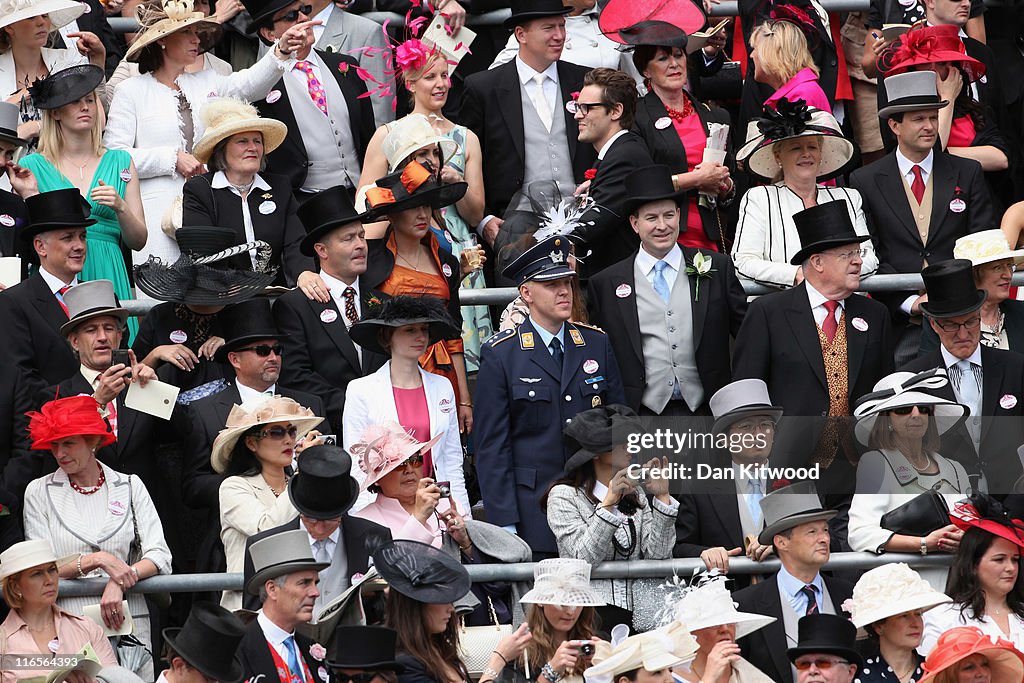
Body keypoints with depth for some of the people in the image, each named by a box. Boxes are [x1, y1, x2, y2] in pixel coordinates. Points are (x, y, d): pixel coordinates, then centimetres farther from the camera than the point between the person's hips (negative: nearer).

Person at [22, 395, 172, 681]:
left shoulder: (129, 486, 9)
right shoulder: (39, 492, 6)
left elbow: (160, 558, 1)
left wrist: (118, 583, -16)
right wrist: (98, 560, -14)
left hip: (128, 624, 1)